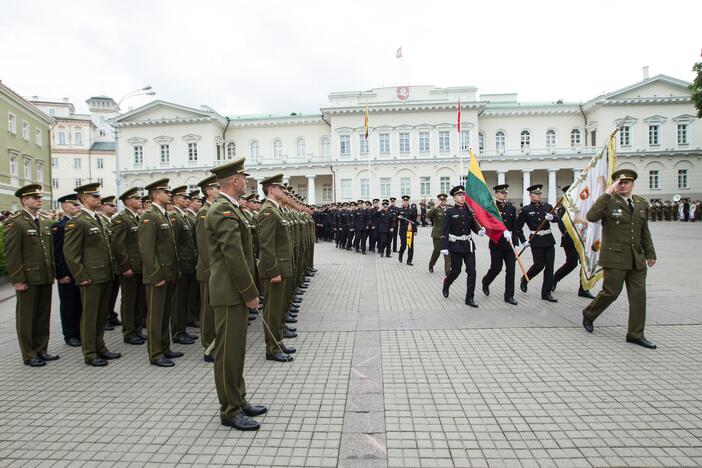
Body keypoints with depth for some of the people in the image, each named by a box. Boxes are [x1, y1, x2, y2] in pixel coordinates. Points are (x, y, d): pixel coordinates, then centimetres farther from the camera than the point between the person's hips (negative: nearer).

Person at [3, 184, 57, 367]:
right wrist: (17, 280, -15)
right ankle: (29, 355, 16)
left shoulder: (45, 223, 13)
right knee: (26, 318, 6)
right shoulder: (14, 223, -8)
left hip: (45, 279, 7)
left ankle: (41, 350, 25)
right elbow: (11, 254, -12)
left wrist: (52, 274, 13)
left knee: (43, 316, 13)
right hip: (28, 280, -6)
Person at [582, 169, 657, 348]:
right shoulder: (609, 202, -7)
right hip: (615, 257, -6)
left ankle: (636, 334, 14)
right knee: (611, 292, -1)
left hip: (637, 258, 6)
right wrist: (606, 194, -26)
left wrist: (650, 253, 19)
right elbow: (591, 217, -27)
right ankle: (589, 314, 25)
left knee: (639, 295, 5)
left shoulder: (641, 203, 12)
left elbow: (644, 231, 19)